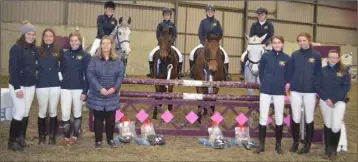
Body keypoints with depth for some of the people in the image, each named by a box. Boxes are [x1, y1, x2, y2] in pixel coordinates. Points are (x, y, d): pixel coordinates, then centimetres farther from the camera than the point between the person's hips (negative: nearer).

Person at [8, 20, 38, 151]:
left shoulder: (34, 49, 6)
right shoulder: (16, 48, -12)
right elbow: (12, 69, -15)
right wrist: (17, 88, -18)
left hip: (30, 85, 6)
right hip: (18, 85, -5)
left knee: (26, 113, 9)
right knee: (19, 112, -5)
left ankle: (21, 138, 21)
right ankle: (12, 141, 9)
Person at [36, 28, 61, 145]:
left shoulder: (58, 51, 3)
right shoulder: (38, 51, 0)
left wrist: (61, 75, 2)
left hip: (55, 84, 1)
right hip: (41, 84, -1)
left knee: (53, 111, 7)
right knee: (42, 111, 7)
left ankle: (52, 136, 18)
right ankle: (41, 136, 20)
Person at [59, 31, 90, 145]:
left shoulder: (85, 56, -2)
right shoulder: (64, 54, 5)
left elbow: (87, 75, -4)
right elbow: (61, 69, 10)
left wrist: (85, 91, -9)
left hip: (79, 88, -1)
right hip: (65, 88, 1)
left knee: (77, 113, 10)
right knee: (65, 114, -2)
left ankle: (75, 136, 24)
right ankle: (66, 137, 15)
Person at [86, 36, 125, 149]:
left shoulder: (118, 61, 6)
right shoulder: (94, 61, 0)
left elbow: (121, 76, -1)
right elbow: (91, 76, -9)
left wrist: (114, 88, -17)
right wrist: (100, 88, -20)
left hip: (112, 96, 2)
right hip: (97, 96, -2)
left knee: (111, 119, 9)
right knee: (98, 119, 6)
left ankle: (110, 139, 26)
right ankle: (98, 141, 18)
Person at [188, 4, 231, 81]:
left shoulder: (217, 22, 5)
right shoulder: (203, 21, 4)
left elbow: (220, 33, 3)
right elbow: (200, 33, 0)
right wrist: (204, 42, -13)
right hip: (204, 42, 0)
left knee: (225, 55, -21)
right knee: (192, 53, -22)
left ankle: (226, 73, -8)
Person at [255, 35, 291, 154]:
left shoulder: (287, 59, 0)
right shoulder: (266, 56, -1)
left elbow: (288, 75, 8)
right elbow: (260, 71, 7)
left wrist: (284, 84, -2)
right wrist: (264, 83, 2)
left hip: (279, 92, 1)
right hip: (265, 90, 0)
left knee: (279, 118, 8)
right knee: (263, 117, 2)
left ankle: (278, 145, 21)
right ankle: (261, 144, 11)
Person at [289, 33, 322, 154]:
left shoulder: (316, 55, 0)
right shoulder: (294, 55, 5)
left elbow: (318, 74, 1)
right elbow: (290, 71, 8)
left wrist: (318, 89, -5)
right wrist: (288, 83, -4)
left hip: (310, 91, -1)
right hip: (295, 90, 1)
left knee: (309, 118, 8)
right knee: (295, 118, 6)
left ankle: (307, 143, 21)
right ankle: (295, 141, 22)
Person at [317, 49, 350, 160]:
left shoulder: (344, 71, 4)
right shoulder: (322, 70, 5)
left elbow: (346, 87, -3)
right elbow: (318, 86, 2)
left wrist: (334, 99, -12)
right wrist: (326, 98, -11)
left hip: (339, 101, -1)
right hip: (325, 100, 1)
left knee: (336, 127, -10)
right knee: (327, 125, 6)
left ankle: (334, 149, 13)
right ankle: (327, 149, 22)